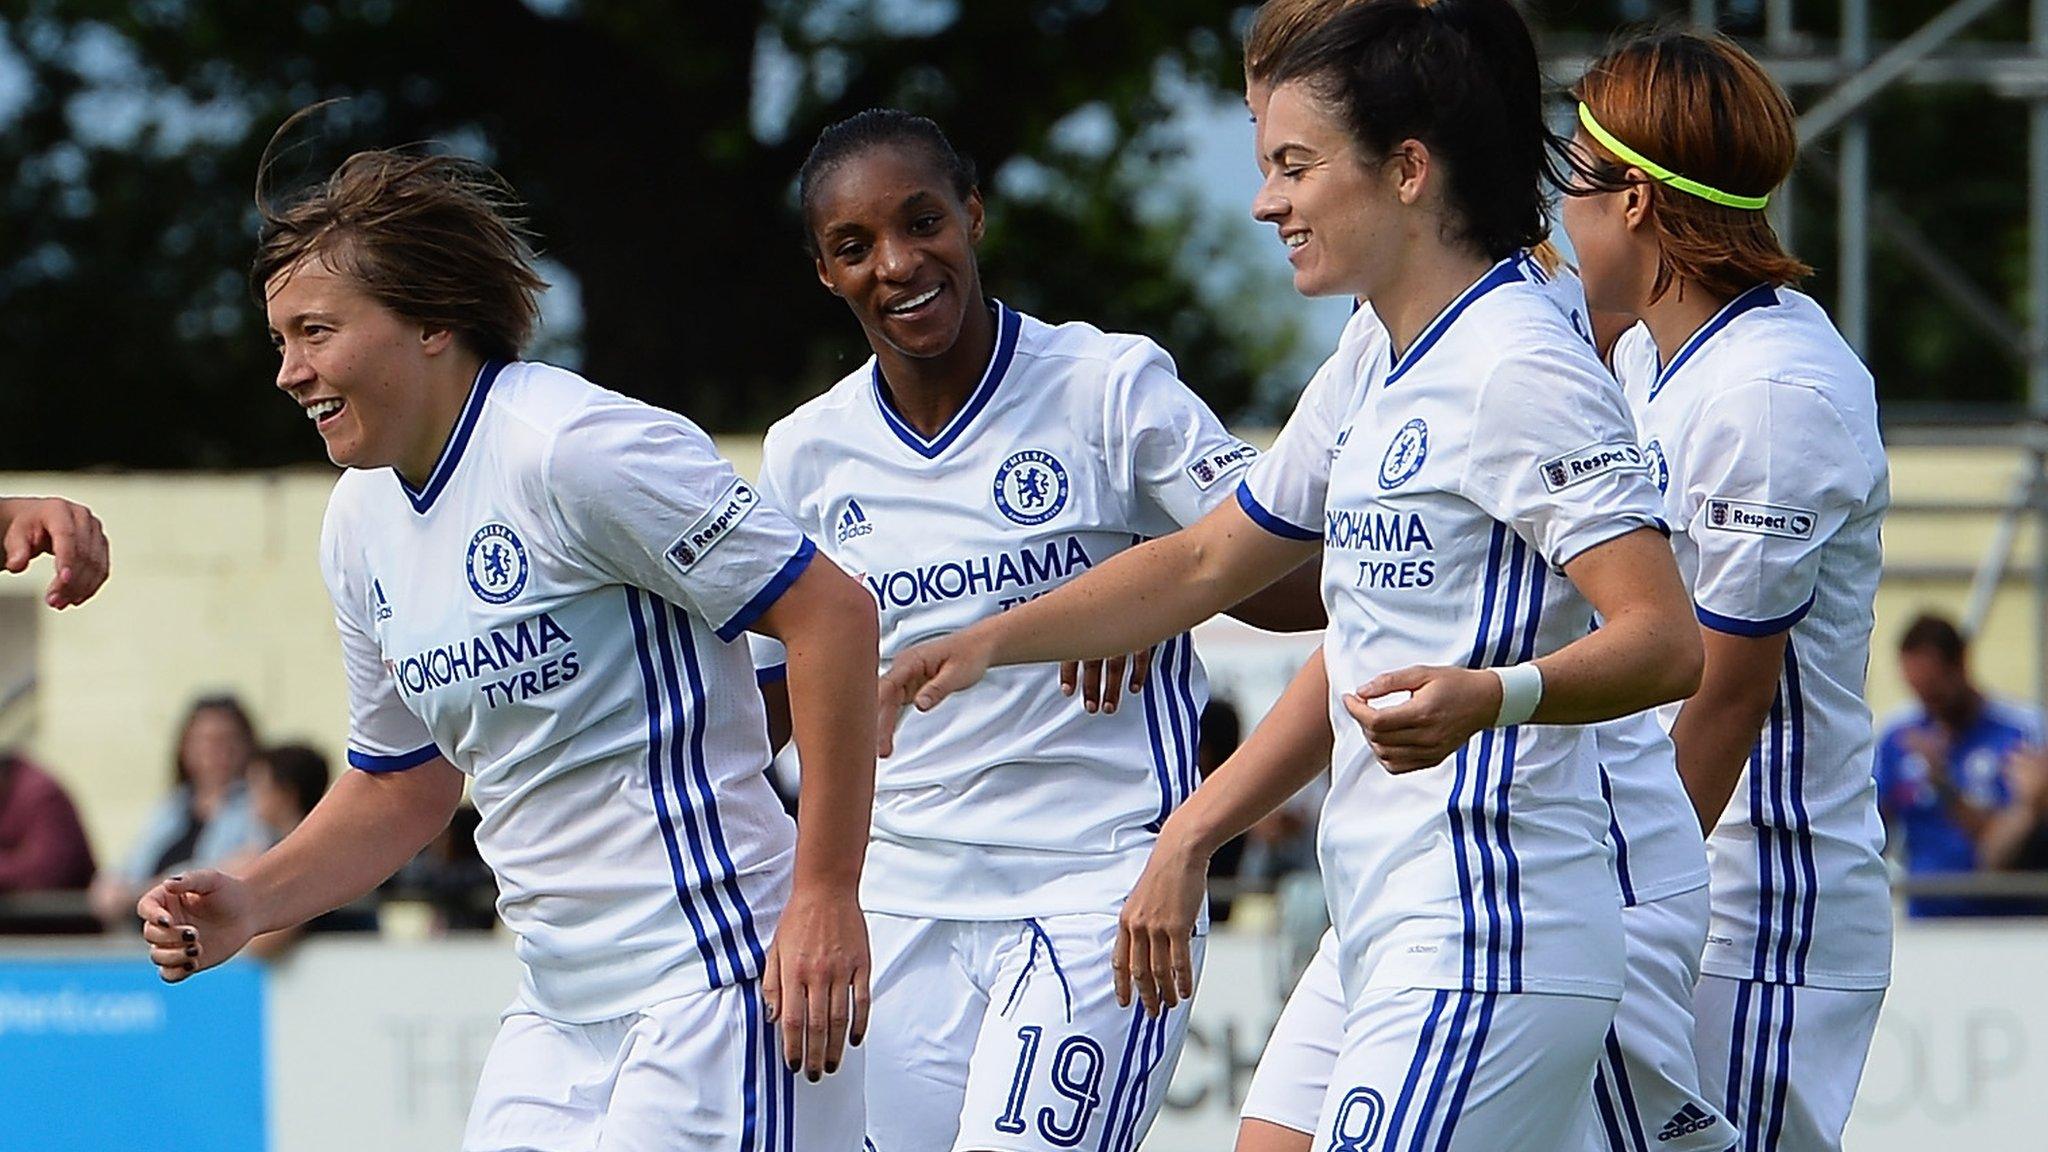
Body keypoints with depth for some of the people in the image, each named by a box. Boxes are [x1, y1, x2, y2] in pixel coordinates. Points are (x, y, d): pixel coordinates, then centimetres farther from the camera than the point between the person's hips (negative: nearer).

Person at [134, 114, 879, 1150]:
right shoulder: (359, 520, 13)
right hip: (559, 1014, 9)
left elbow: (833, 614, -17)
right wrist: (247, 905, 7)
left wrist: (826, 897, -18)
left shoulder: (570, 447, -15)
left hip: (710, 982, -9)